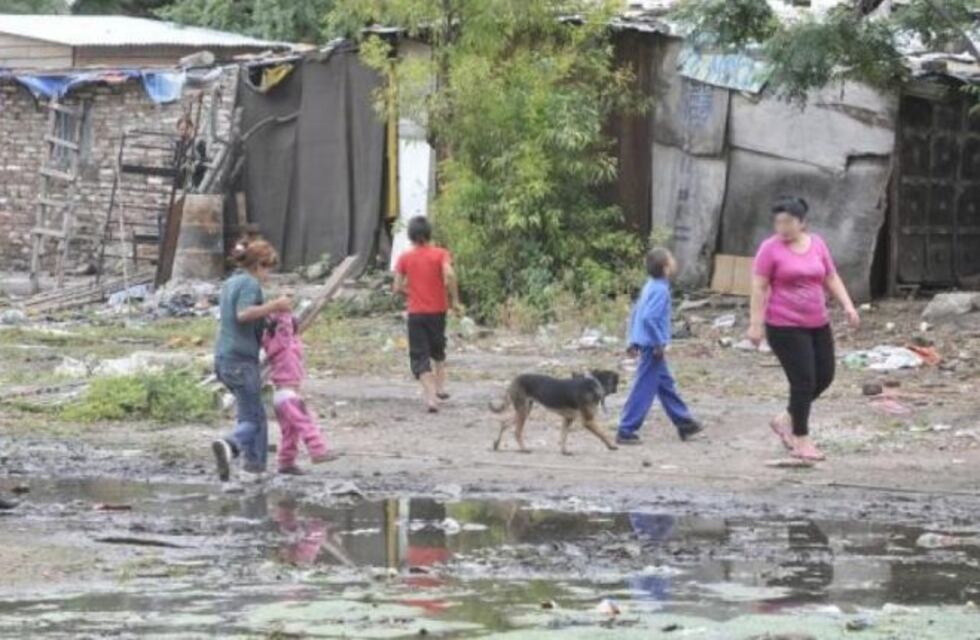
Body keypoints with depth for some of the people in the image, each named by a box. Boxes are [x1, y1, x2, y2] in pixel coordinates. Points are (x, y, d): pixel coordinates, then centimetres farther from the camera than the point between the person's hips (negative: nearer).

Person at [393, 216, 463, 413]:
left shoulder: (405, 258, -2)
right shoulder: (440, 254, -4)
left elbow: (398, 287, -3)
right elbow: (449, 275, -21)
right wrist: (455, 301, -12)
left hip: (416, 313, -1)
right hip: (438, 310, 1)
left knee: (420, 356, -2)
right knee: (438, 349, 25)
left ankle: (431, 397, -17)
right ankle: (440, 387, 31)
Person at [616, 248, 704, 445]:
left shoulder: (651, 286, 10)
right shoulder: (661, 290, -19)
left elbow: (636, 313, 16)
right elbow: (648, 318, -28)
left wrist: (634, 341, 19)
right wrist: (659, 344, -21)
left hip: (650, 345, 10)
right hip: (653, 346, -10)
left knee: (665, 384, 18)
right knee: (644, 389, -5)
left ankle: (684, 423, 29)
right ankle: (626, 431, -3)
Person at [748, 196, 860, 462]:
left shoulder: (817, 244, 7)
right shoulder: (771, 248, -7)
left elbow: (831, 279, 14)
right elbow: (759, 288, -9)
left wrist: (847, 305, 2)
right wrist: (756, 323, -14)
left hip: (818, 324, 6)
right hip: (785, 327, -6)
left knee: (824, 377, 10)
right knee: (803, 381, -6)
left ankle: (786, 419, 28)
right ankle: (801, 440, 7)